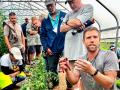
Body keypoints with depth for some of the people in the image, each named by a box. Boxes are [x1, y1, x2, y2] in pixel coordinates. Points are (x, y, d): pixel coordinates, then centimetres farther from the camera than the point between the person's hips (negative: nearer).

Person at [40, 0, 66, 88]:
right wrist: (46, 48, -1)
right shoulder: (45, 21, 9)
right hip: (51, 50, 3)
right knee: (51, 71, 11)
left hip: (64, 48, -2)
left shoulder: (65, 16, 0)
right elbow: (43, 36, 10)